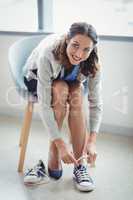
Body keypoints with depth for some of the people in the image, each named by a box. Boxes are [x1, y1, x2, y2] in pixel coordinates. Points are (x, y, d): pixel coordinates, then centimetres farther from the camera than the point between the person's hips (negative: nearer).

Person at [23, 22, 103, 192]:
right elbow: (44, 105, -40)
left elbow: (96, 103, -24)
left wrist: (92, 141, -34)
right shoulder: (48, 54, -39)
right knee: (61, 90, -35)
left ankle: (80, 165, -26)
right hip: (37, 80, -2)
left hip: (74, 83, 2)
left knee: (77, 95, -32)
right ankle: (54, 163, -27)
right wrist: (60, 144, -42)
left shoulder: (92, 63, -28)